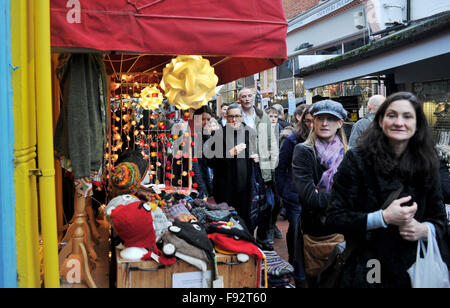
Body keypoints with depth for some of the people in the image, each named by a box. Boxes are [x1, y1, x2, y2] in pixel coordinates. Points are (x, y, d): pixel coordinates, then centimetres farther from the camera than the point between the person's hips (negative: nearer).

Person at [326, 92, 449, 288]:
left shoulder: (426, 164, 1)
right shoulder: (357, 159, -11)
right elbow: (334, 217, -14)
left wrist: (424, 229, -13)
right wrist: (384, 218, -24)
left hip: (414, 267, 4)